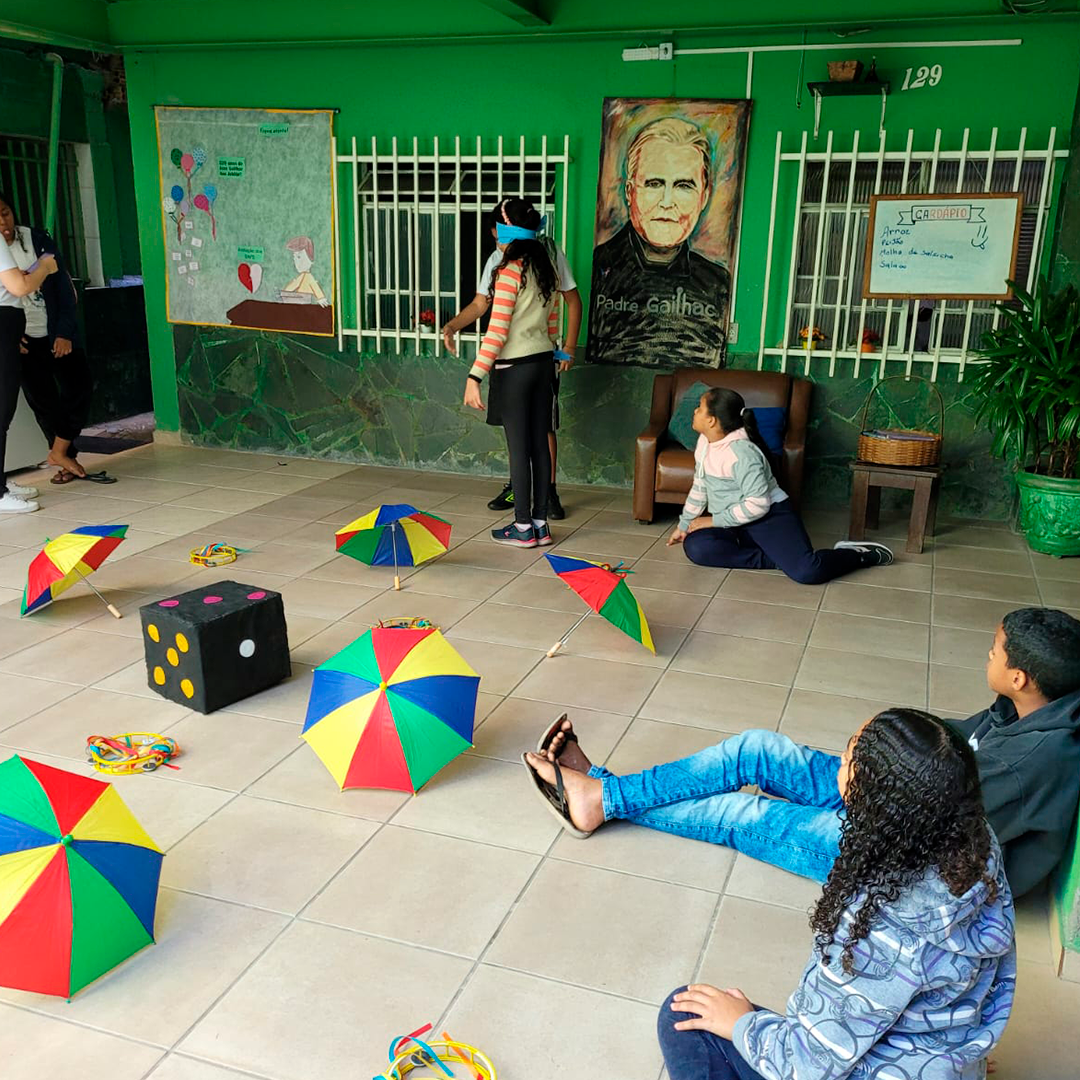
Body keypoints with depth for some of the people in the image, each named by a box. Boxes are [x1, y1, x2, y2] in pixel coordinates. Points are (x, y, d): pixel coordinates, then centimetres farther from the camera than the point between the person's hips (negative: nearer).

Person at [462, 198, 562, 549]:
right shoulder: (546, 269, 8)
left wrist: (474, 377, -19)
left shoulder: (510, 271, -15)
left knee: (519, 448, 0)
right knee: (540, 444, 10)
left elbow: (497, 331, -19)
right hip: (543, 362, 7)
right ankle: (540, 524, 16)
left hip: (515, 368, -7)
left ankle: (523, 528, 8)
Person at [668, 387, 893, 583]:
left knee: (807, 571, -30)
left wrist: (714, 521, -20)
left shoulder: (741, 451, -22)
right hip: (734, 525, 8)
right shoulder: (704, 442, 6)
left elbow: (758, 504, -26)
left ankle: (858, 554, 3)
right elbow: (699, 488, 19)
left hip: (769, 517, -8)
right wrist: (683, 524, 20)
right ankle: (778, 560, -15)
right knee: (695, 547, -24)